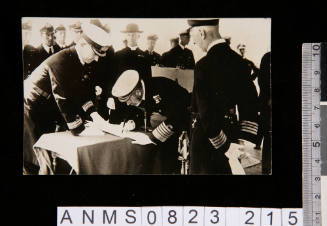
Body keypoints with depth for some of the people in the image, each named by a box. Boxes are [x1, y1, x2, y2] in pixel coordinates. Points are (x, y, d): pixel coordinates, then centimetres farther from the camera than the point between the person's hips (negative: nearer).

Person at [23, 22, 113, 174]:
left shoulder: (80, 63, 0)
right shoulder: (60, 61, -28)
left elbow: (83, 92, 6)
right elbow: (63, 99, -28)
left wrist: (94, 116, -8)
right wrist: (80, 130, -25)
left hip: (48, 110, 9)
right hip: (31, 109, -8)